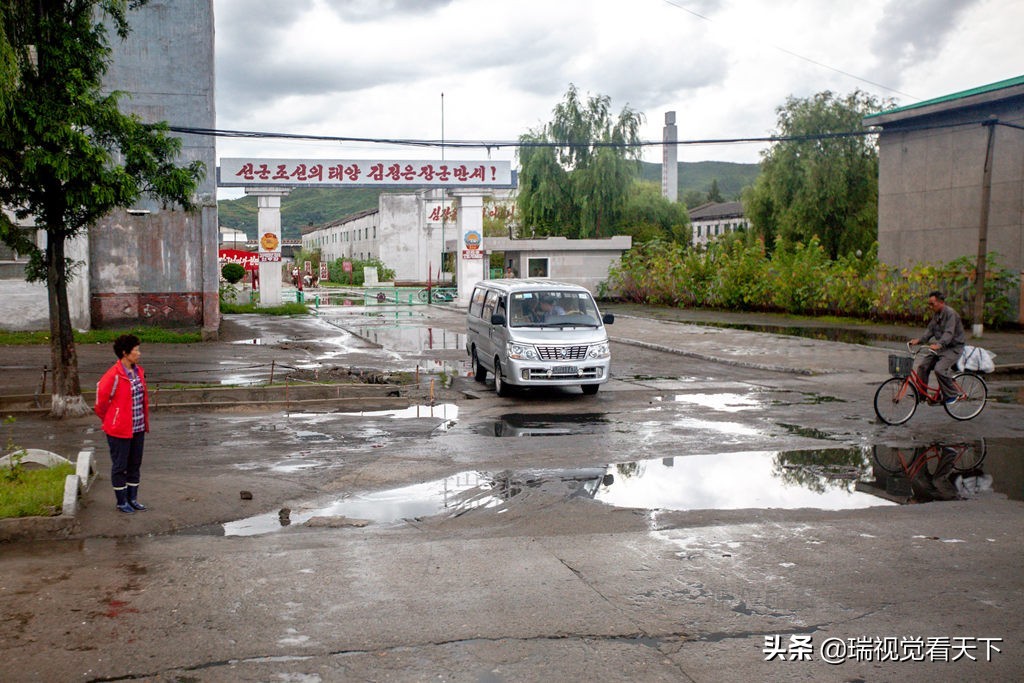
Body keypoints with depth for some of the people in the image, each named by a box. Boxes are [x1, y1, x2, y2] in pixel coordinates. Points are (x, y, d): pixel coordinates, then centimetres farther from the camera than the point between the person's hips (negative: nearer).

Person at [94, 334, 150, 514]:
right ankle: (121, 501, 17)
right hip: (119, 430, -7)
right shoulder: (114, 375, -19)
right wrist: (109, 421, 1)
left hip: (138, 428, 7)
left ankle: (132, 498, 27)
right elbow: (101, 401, -12)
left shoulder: (138, 371, 5)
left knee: (135, 464, 15)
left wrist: (145, 421, 14)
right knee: (120, 466, 6)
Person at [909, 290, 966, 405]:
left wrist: (939, 345, -45)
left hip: (953, 348, -9)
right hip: (941, 347, 9)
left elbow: (949, 333, -30)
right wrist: (919, 340, -8)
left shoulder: (950, 313, -19)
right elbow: (930, 330, 8)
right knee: (922, 366, -3)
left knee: (940, 369, -26)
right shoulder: (935, 314, 9)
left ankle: (952, 395, -9)